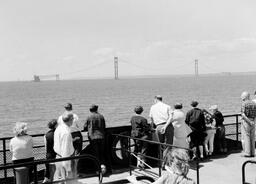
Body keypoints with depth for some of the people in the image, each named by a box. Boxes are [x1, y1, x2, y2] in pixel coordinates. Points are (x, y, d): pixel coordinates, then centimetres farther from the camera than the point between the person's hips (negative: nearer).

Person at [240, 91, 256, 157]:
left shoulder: (244, 103, -9)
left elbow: (243, 114, -19)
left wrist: (249, 121, -16)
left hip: (245, 122, -6)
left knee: (245, 138, 0)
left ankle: (247, 153, -1)